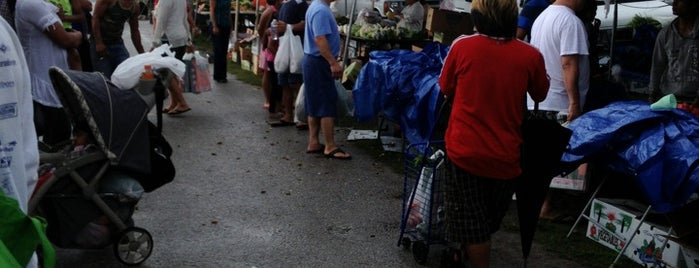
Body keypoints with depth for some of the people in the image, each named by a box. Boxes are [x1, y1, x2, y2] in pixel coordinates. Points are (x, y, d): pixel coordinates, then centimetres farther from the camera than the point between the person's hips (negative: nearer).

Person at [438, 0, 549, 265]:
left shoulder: (462, 46, -9)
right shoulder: (531, 56, -8)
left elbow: (446, 91, 5)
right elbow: (540, 95, 10)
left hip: (464, 150, -2)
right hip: (505, 155, 2)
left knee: (471, 225, 11)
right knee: (488, 222, 25)